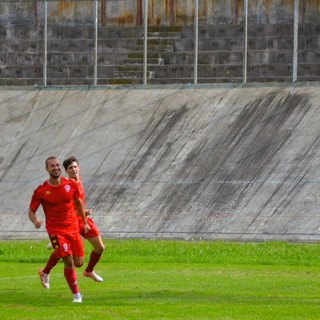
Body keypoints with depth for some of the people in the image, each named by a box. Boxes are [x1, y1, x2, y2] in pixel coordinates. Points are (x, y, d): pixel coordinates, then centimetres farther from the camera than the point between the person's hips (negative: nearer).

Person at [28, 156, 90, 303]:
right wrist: (35, 221, -23)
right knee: (69, 262, -15)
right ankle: (76, 294, 1)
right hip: (56, 230, -4)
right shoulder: (41, 191, -8)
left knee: (78, 262, 3)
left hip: (73, 228, 4)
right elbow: (31, 211, -1)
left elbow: (78, 202, 18)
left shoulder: (71, 185, 0)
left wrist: (84, 222, 21)